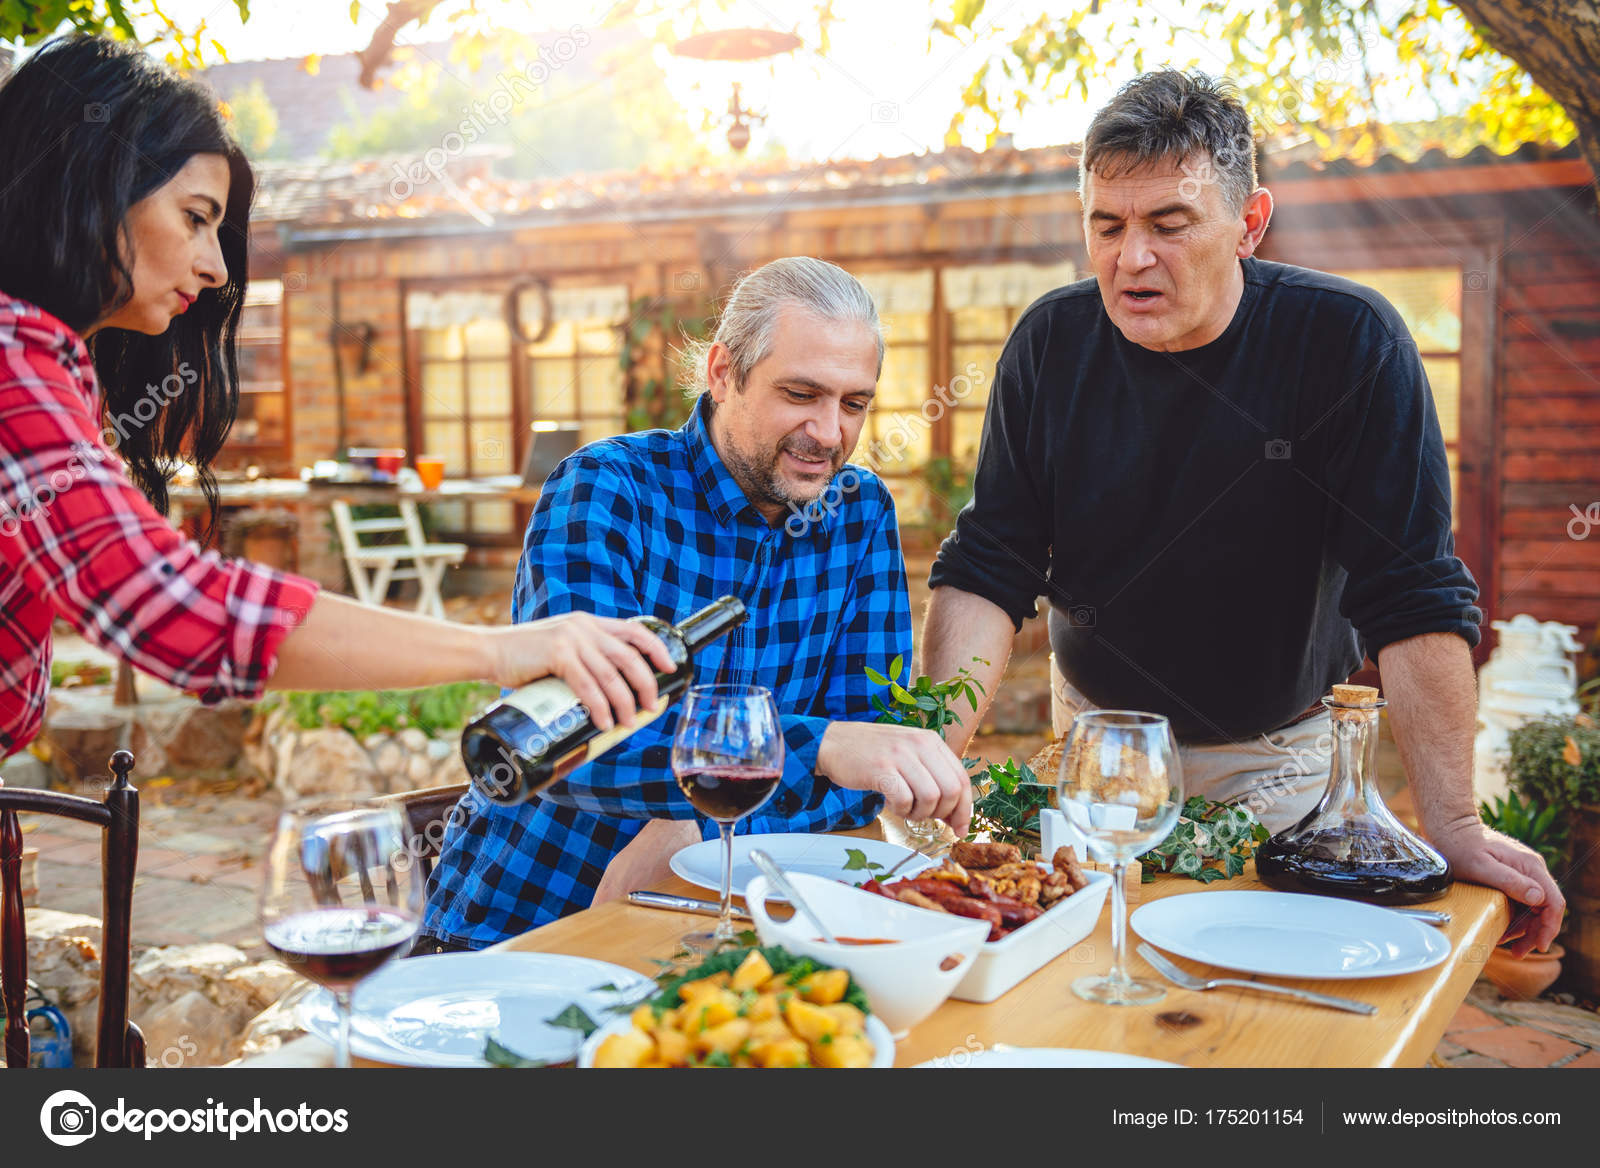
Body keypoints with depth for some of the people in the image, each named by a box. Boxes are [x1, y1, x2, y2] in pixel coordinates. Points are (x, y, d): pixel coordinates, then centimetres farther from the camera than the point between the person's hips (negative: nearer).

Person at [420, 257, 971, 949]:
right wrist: (820, 743, -39)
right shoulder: (604, 489, -12)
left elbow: (868, 753, -2)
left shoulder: (861, 511, 3)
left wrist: (699, 830, -18)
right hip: (514, 924, -4)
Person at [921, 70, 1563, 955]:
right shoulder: (1050, 343, -13)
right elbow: (988, 570, -14)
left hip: (1274, 757, -2)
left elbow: (1413, 598, -23)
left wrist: (1452, 825, -28)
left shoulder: (1348, 342, -22)